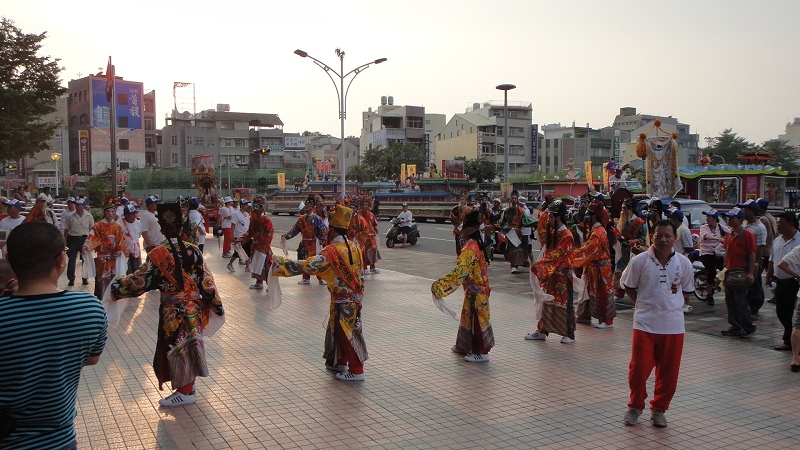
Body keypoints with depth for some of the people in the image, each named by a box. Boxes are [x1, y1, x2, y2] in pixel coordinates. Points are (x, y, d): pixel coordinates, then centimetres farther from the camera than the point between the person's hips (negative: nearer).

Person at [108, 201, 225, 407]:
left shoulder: (158, 254, -16)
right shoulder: (194, 251, -6)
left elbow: (140, 280, -13)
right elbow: (206, 281, -1)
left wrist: (116, 287, 1)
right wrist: (216, 304, 9)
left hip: (173, 311, -4)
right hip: (195, 308, 4)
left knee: (176, 347, 10)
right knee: (189, 345, 19)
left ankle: (185, 391, 20)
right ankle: (188, 384, 34)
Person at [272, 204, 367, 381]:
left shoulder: (332, 251, -22)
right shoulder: (353, 246, 3)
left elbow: (305, 266, -28)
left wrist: (277, 261, -24)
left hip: (343, 301, -8)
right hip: (355, 297, 8)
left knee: (347, 334, 3)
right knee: (337, 330, 21)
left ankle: (356, 371, 11)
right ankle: (340, 362, 34)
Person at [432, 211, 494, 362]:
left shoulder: (469, 249, -24)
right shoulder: (476, 244, 6)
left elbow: (459, 272, -33)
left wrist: (439, 286, -35)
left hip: (475, 292, -10)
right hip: (477, 289, 10)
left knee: (476, 320, 0)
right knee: (468, 318, 20)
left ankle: (481, 352, 10)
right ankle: (464, 345, 34)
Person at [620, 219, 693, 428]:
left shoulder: (683, 263, 0)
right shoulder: (639, 261, -7)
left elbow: (687, 291, 13)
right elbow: (628, 287, 5)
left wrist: (671, 304, 4)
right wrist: (644, 304, 1)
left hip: (673, 324, 2)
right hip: (645, 323, -2)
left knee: (668, 371, 9)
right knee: (639, 368, 0)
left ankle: (659, 409, 28)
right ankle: (635, 406, 23)